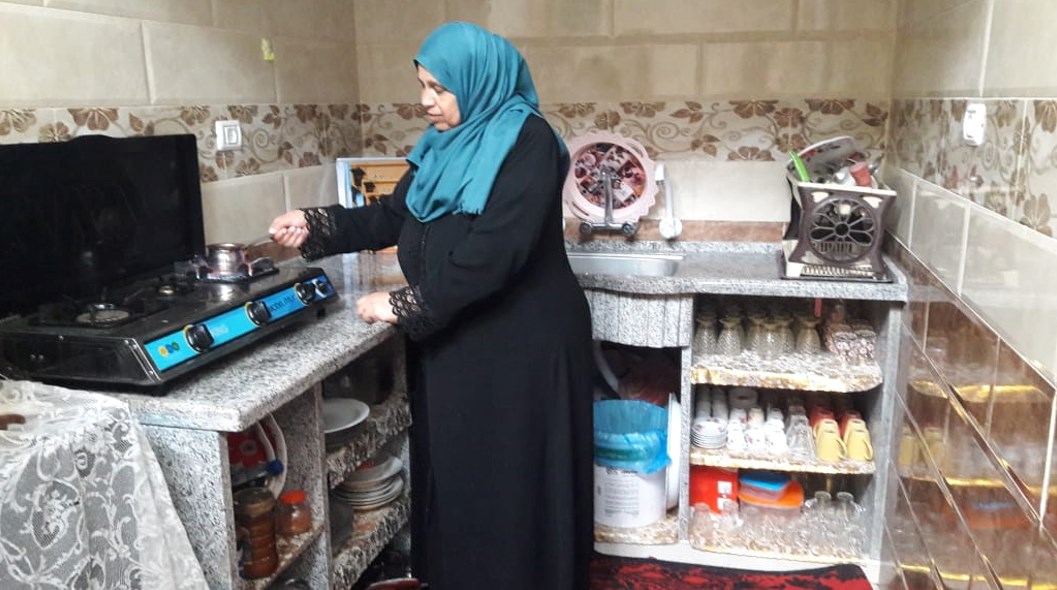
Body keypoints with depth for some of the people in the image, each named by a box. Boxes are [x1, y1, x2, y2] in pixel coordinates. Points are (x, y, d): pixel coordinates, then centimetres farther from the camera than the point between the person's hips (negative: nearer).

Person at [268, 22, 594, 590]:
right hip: (452, 337, 8)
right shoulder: (443, 145, 8)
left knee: (512, 480, 4)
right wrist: (314, 225, 4)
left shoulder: (527, 142, -17)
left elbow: (491, 253, -25)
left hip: (522, 343, -7)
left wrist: (403, 306, -20)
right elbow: (394, 217, 16)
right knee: (455, 470, 16)